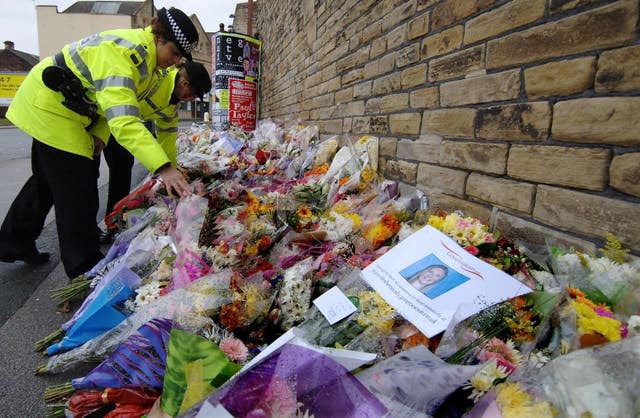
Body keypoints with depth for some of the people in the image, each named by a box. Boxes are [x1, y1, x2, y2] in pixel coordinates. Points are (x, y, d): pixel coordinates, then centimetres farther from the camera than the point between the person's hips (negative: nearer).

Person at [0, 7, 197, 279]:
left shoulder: (148, 56, -2)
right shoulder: (121, 53, -33)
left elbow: (115, 102, 6)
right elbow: (124, 122, -45)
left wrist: (98, 134, -9)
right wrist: (163, 168, -54)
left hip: (66, 109, 10)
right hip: (48, 106, -10)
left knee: (47, 180, 20)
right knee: (77, 191, -9)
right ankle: (85, 271, 3)